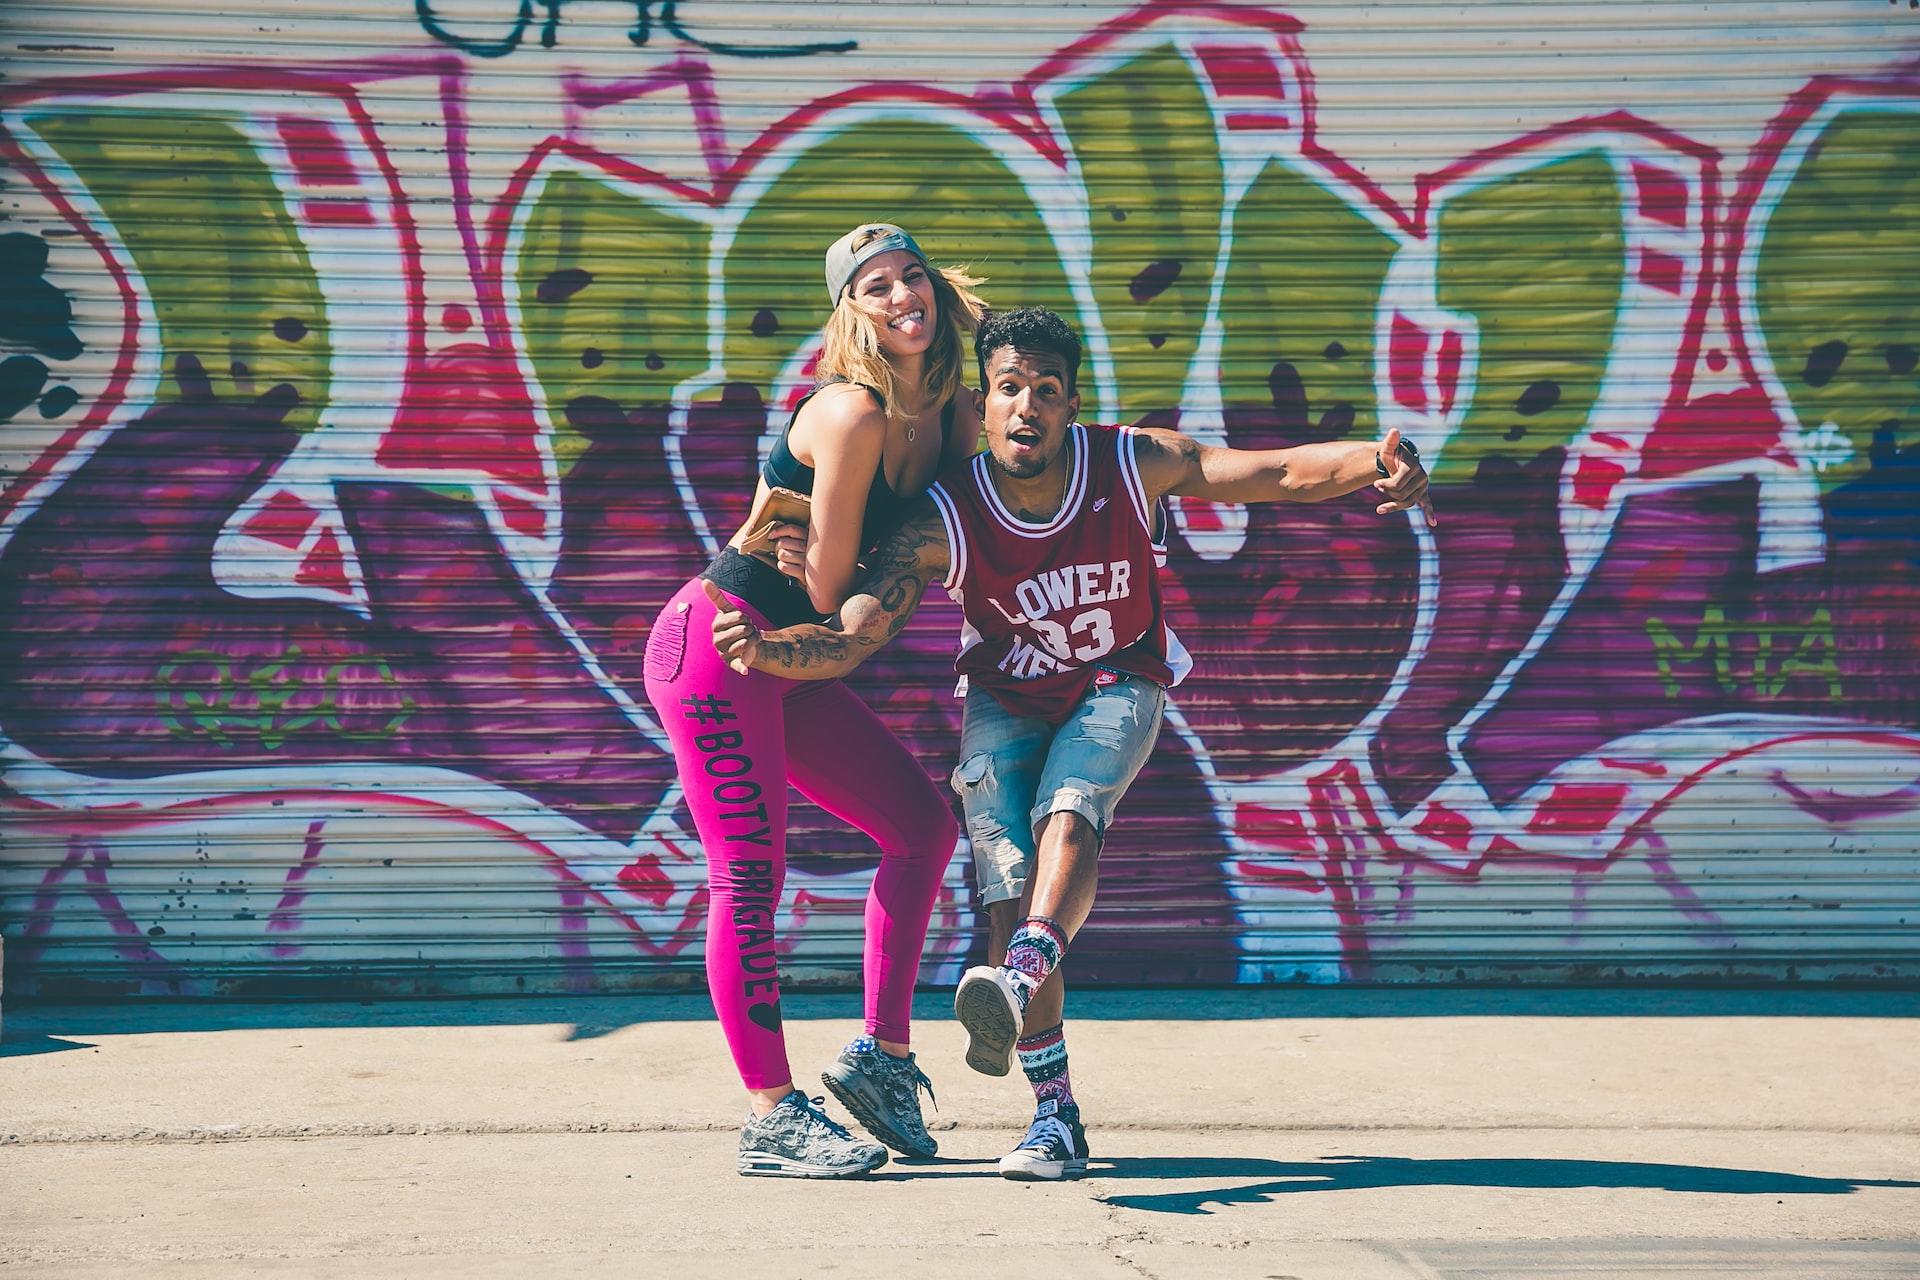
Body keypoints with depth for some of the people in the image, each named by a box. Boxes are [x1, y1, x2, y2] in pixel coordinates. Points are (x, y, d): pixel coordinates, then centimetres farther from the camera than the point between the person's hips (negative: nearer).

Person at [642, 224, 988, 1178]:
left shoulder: (955, 416, 4)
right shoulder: (851, 411, -21)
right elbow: (830, 587, -17)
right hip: (718, 642, -9)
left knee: (922, 824, 10)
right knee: (750, 876, -9)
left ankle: (881, 1055, 16)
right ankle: (771, 1116, -6)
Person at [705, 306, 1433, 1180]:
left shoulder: (1138, 467, -20)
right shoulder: (941, 522, -22)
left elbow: (1286, 474, -21)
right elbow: (849, 640, -24)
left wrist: (1375, 464, -41)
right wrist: (765, 650, -46)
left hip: (1116, 684, -1)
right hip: (1005, 697, 1)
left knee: (1068, 815, -32)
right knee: (1009, 890, -15)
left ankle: (1018, 980, -55)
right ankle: (1055, 1118, -10)